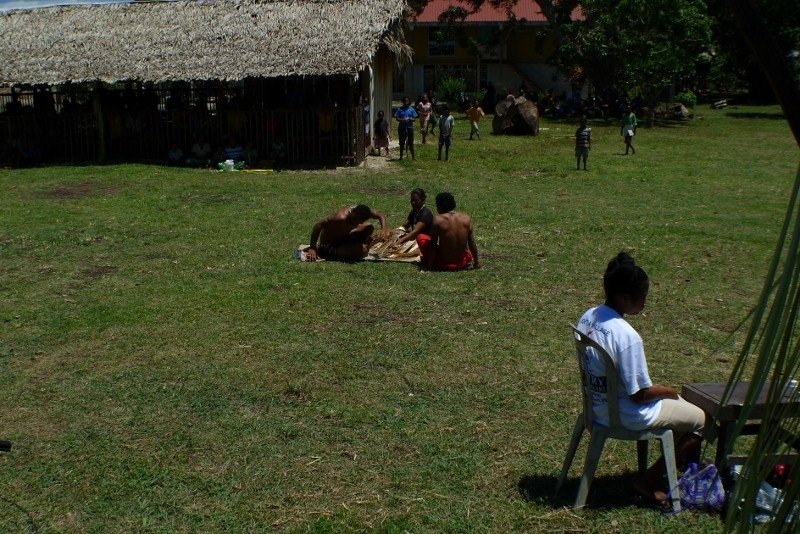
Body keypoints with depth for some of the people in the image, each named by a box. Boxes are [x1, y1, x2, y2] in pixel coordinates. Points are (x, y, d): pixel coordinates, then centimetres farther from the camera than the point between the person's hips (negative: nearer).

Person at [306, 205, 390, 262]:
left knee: (369, 228, 8)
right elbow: (318, 226, -32)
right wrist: (312, 248, -31)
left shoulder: (361, 212, -14)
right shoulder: (341, 218, -36)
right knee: (363, 249, -27)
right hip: (329, 245, -8)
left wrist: (384, 229, -17)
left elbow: (381, 215, 2)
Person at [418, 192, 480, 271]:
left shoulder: (438, 220, -17)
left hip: (443, 265, -3)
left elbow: (433, 245, -12)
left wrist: (429, 264, -1)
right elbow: (472, 244, -3)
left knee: (420, 237, 14)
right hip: (462, 264, 4)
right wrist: (476, 262, 10)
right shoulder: (466, 218, -9)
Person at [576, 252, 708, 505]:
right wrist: (668, 391, -2)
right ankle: (650, 481, 12)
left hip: (598, 406, 9)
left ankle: (678, 464, 37)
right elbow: (640, 394, -23)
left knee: (676, 401, 28)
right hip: (625, 415, -9)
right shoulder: (627, 335, -30)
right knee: (699, 418, 9)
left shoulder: (587, 318, -4)